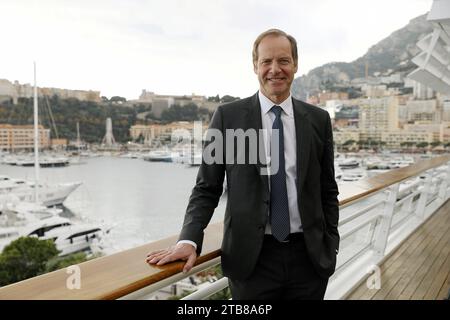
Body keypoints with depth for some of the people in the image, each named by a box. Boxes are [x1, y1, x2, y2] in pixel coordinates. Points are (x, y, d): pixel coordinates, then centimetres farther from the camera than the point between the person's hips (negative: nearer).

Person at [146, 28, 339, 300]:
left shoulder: (318, 119, 4)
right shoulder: (228, 116, -3)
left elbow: (328, 190, 9)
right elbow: (206, 188, -2)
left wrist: (332, 245, 5)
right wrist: (189, 240, -14)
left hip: (310, 257, 2)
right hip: (252, 258, -2)